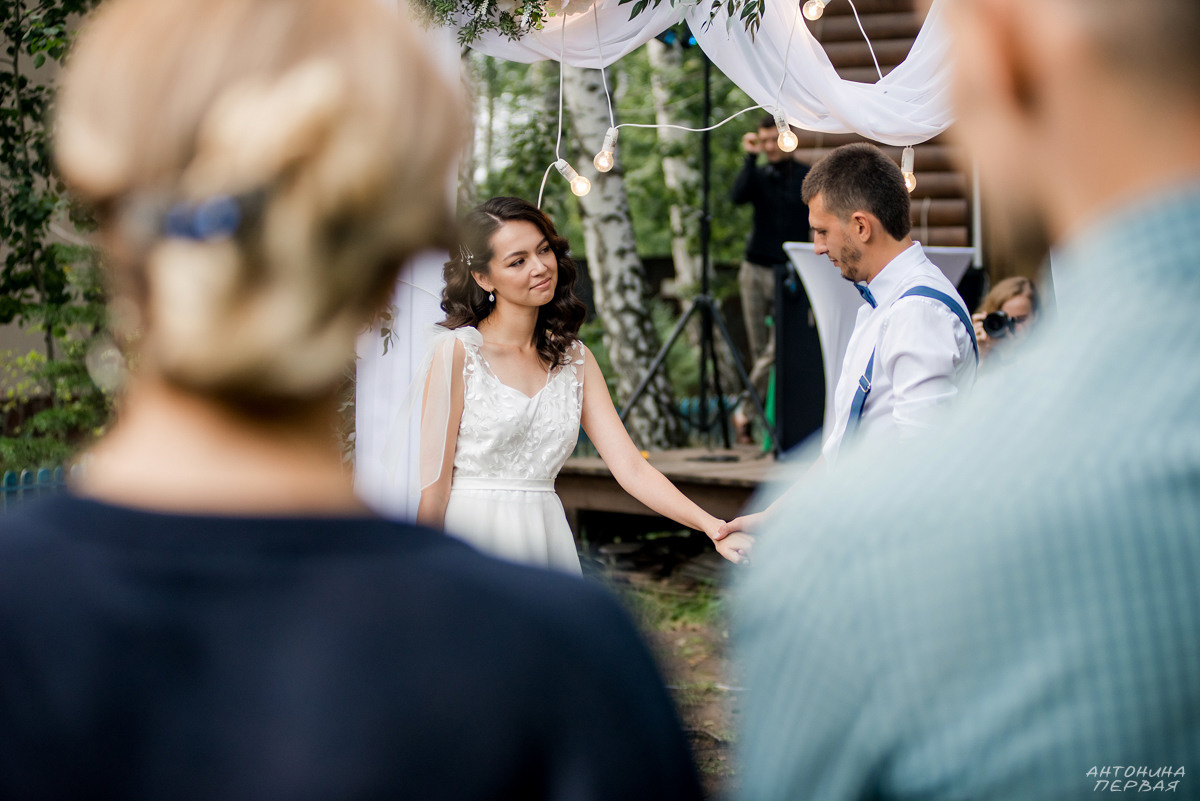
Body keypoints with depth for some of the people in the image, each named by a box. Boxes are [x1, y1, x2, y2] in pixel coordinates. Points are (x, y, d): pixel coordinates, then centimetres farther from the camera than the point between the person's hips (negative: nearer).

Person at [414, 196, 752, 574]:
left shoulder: (574, 360, 9)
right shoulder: (456, 351, -6)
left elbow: (630, 467, 1)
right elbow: (434, 484, -8)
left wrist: (709, 524, -12)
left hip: (544, 542, 4)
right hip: (471, 536, -4)